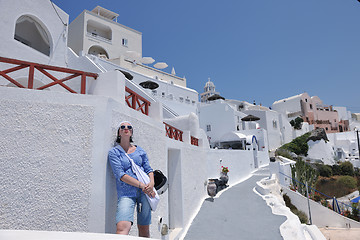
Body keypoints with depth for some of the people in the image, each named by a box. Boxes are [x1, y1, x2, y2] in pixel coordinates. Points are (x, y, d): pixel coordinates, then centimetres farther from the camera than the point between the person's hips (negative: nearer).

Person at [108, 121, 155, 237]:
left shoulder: (140, 151, 15)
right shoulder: (114, 152, 4)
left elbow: (148, 169, 15)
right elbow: (120, 175, -7)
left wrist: (151, 183, -7)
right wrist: (141, 185, -16)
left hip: (144, 192, 4)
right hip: (126, 193, -3)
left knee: (144, 229, 6)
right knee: (122, 228, -22)